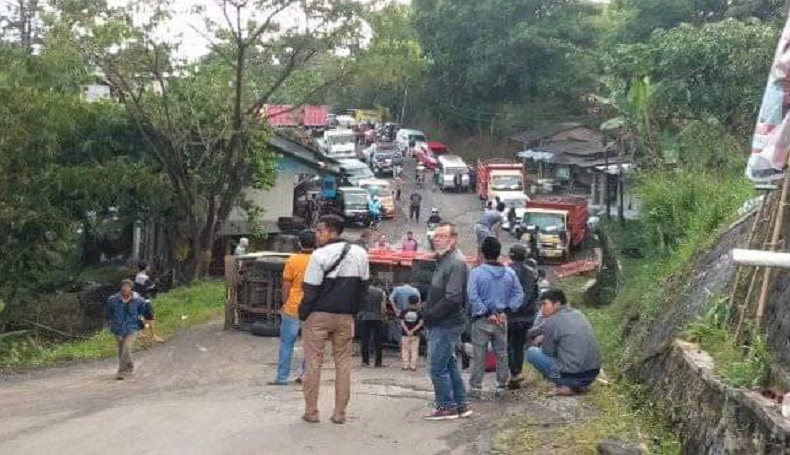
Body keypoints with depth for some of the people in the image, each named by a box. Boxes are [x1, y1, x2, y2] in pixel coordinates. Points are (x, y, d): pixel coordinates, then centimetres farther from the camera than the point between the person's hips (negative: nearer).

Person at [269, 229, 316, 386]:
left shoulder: (293, 260, -7)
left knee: (287, 343, 3)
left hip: (293, 308, -3)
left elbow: (286, 285, -4)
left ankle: (282, 377, 4)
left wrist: (284, 304, 7)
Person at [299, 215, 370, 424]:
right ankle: (340, 413, 10)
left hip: (319, 315, -4)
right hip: (346, 317, 4)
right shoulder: (359, 254, 5)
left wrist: (303, 313, 0)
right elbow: (363, 286, 10)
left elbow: (311, 290, -11)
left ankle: (311, 412, 8)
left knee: (313, 362, 5)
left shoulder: (320, 255, -13)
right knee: (343, 363, 10)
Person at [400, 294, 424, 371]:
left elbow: (402, 322, -5)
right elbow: (421, 323, -8)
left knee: (405, 349, 9)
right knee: (414, 350, 5)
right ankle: (413, 366, 3)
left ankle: (405, 365, 7)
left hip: (405, 334, 1)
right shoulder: (419, 312, -3)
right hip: (415, 334, -1)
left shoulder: (404, 311, 0)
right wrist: (413, 330, -8)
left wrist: (407, 331, -11)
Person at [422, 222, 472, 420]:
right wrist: (428, 312, 7)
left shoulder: (455, 262, -17)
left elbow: (452, 298, -24)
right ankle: (460, 405, 24)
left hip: (446, 324, -10)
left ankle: (446, 407, 6)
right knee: (450, 364, 16)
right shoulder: (444, 260, 15)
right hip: (443, 324, 10)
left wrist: (431, 314, -16)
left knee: (438, 367, -4)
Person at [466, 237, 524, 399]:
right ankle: (502, 386, 19)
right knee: (502, 355, 13)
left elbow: (472, 296, -17)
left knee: (479, 356, 3)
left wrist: (487, 313, -12)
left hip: (482, 320, -3)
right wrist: (505, 311, -4)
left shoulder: (476, 272, -10)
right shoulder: (509, 273, 3)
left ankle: (475, 388, 6)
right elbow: (519, 295, 1)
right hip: (502, 320, 3)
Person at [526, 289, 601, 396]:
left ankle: (564, 385, -1)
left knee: (532, 352, 6)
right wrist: (544, 338, 20)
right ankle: (580, 386, 17)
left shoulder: (551, 322, -9)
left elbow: (548, 352, 0)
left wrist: (542, 340, 21)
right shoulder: (578, 314, 13)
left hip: (572, 375, -7)